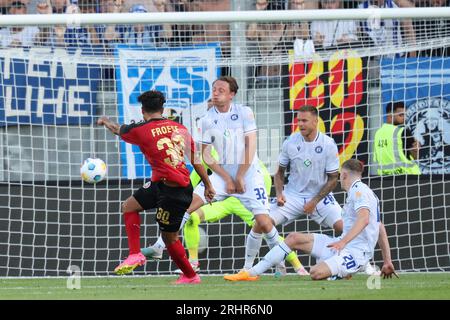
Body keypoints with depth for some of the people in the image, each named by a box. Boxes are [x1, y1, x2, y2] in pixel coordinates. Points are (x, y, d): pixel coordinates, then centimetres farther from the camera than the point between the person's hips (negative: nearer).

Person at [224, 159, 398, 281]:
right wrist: (387, 262, 23)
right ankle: (252, 274, 4)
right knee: (294, 238, 5)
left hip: (356, 251, -11)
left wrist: (342, 242, -33)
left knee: (316, 273, -35)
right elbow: (381, 229, 24)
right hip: (342, 244, 11)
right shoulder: (365, 192, 23)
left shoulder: (358, 190, -9)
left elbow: (364, 219, -26)